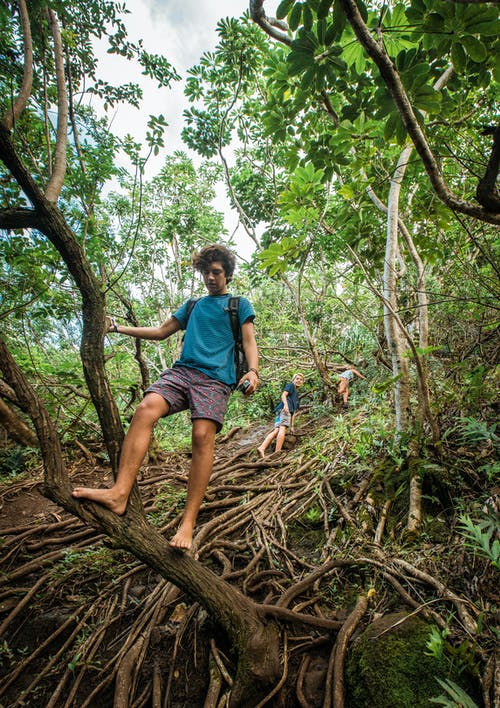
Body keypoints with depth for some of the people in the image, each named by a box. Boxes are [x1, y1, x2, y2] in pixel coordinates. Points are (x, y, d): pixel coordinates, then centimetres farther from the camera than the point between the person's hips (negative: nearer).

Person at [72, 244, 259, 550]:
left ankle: (188, 522, -22)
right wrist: (121, 328, 26)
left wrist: (253, 370, -15)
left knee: (203, 435, -25)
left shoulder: (240, 304, 17)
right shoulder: (193, 305, 30)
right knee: (146, 409, -24)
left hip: (216, 378, -4)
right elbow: (161, 332, 32)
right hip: (182, 370, 4)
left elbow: (249, 342, 5)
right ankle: (120, 493, -31)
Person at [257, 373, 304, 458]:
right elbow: (283, 394, -1)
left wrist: (292, 426, 24)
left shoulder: (297, 395, 38)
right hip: (284, 408, -7)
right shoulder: (290, 385, 18)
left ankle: (262, 448, -28)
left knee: (276, 430, -12)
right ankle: (277, 452, -32)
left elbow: (294, 412, 32)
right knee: (282, 429, -20)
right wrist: (285, 404, -21)